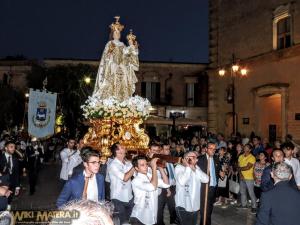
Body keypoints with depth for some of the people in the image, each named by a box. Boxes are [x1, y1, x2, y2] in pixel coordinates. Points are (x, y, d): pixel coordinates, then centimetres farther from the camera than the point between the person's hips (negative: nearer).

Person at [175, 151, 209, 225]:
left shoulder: (196, 168, 8)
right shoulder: (179, 167, -10)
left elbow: (206, 179, -7)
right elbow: (182, 182, -28)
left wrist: (195, 169, -14)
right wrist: (188, 167, -20)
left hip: (195, 206, 6)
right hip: (183, 205, -6)